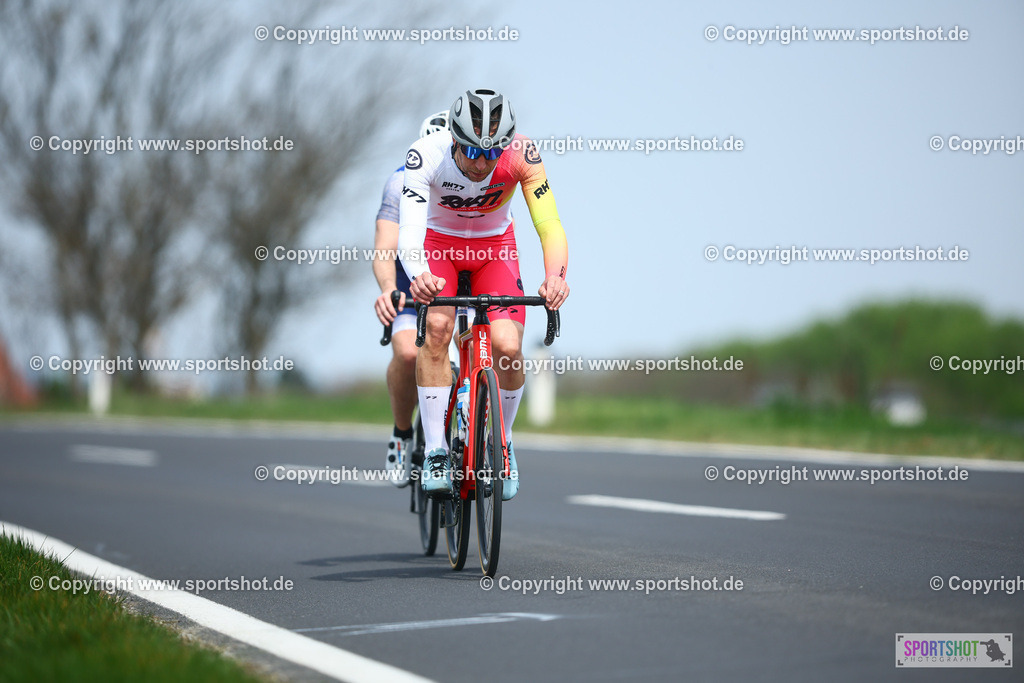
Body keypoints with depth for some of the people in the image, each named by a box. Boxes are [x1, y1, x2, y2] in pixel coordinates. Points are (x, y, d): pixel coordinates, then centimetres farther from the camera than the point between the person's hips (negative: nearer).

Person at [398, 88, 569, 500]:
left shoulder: (521, 155, -30)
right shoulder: (426, 155, -32)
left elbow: (550, 226, -34)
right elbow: (410, 227, -42)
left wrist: (554, 276, -54)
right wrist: (418, 276, -63)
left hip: (495, 246, 1)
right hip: (440, 243, -1)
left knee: (508, 346, -20)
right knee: (437, 326, -28)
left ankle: (501, 445, 7)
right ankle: (435, 452, -18)